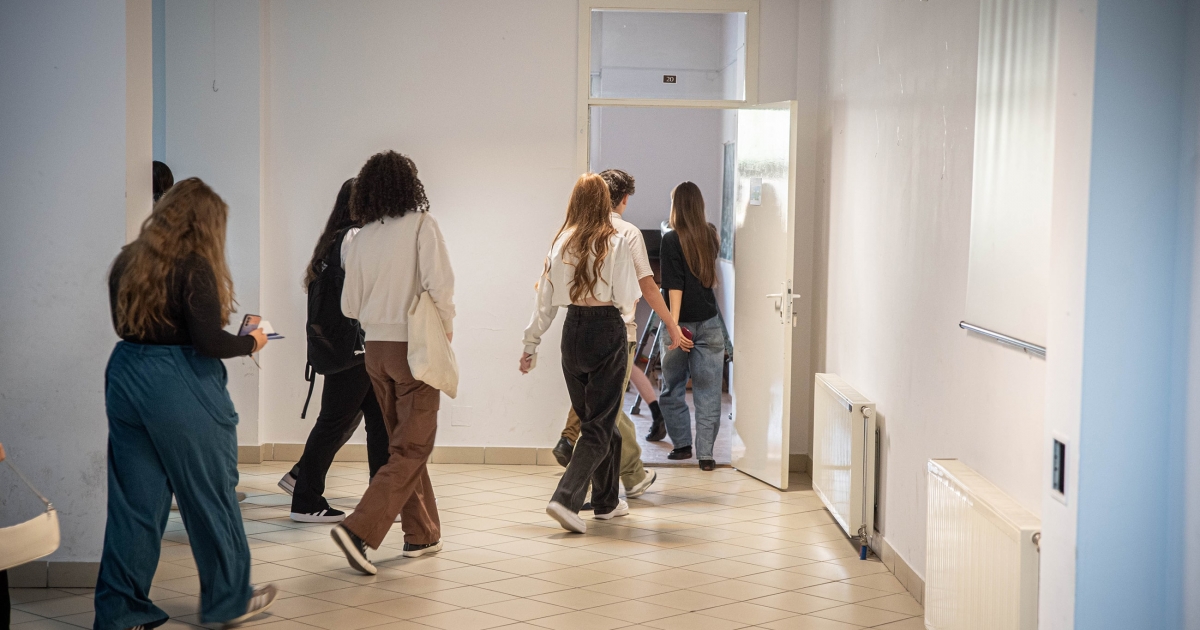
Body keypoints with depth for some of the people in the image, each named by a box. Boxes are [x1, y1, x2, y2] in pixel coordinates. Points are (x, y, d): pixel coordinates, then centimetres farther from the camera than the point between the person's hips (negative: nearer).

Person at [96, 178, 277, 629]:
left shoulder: (128, 261, 9)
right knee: (211, 494, 8)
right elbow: (208, 341, -17)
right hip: (180, 388, -7)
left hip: (126, 379, 7)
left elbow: (126, 324, 16)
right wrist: (251, 343, -1)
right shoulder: (193, 267, -13)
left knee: (134, 499, 10)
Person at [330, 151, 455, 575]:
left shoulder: (361, 238, 4)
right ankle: (359, 529, -18)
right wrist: (446, 328, -4)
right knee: (411, 449, -3)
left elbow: (350, 306, 6)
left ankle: (422, 534, 25)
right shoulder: (421, 225, -9)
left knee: (403, 442, 18)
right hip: (414, 346, -6)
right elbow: (439, 285, -20)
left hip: (376, 347, 6)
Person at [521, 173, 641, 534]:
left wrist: (531, 345, 16)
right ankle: (565, 499, -16)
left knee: (592, 418, 17)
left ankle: (606, 501, 27)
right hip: (607, 330, -5)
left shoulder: (561, 243, 4)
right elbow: (626, 300, -9)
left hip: (573, 329, 5)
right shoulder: (616, 243, -7)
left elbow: (545, 300, 7)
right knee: (600, 425, 0)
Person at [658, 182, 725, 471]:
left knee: (672, 390, 14)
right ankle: (706, 454, 3)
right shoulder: (710, 236, 5)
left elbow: (674, 286, -17)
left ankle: (682, 445, 18)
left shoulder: (671, 240, -9)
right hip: (709, 324, 4)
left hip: (683, 323, -4)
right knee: (708, 392, 4)